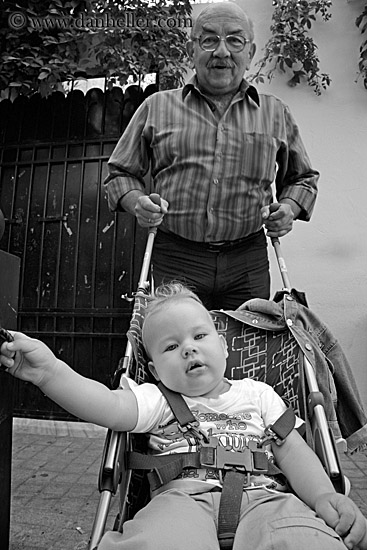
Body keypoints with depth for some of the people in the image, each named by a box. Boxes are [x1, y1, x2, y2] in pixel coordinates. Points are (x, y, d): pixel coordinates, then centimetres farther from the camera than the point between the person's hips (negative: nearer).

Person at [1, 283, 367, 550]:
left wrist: (325, 495, -7)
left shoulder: (258, 394, 20)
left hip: (259, 494, 2)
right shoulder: (159, 400, 11)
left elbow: (291, 450, 15)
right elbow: (110, 407, -8)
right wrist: (50, 372, -24)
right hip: (185, 495, -1)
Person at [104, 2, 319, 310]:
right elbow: (120, 173, 14)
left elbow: (303, 178, 23)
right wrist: (136, 202, -7)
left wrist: (289, 208, 2)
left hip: (248, 261, 2)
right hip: (175, 259, -1)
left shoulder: (276, 114, 13)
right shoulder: (156, 107, 9)